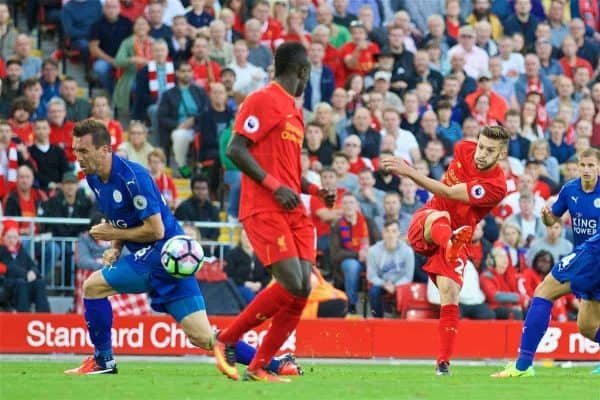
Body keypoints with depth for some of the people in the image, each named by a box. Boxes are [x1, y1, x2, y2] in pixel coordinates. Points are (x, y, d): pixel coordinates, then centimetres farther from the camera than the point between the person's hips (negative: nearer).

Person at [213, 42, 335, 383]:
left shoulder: (294, 111, 23)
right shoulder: (263, 101, -5)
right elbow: (236, 150, -14)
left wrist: (315, 191, 14)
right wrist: (275, 186, -20)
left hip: (294, 213, 9)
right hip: (265, 210, -9)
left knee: (302, 290, -3)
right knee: (291, 284, -20)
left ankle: (259, 367, 3)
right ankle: (226, 340, -6)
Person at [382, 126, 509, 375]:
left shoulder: (496, 186, -20)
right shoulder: (463, 150, -5)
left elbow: (449, 193, -27)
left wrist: (410, 173, -30)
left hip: (456, 237, -2)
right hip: (424, 225, 2)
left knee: (450, 298, -16)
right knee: (440, 218, -36)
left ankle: (443, 364, -5)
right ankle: (448, 248, -73)